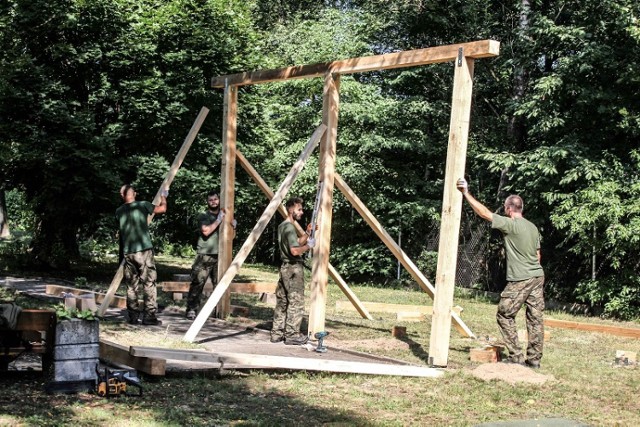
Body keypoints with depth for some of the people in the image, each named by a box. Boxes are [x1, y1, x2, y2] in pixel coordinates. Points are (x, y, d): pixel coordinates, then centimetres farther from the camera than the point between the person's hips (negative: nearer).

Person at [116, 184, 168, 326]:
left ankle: (133, 317, 12)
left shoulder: (119, 212, 9)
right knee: (149, 284, 0)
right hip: (144, 250, -4)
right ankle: (149, 316, -3)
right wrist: (163, 196, 26)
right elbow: (162, 208, 7)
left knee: (131, 286, 10)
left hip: (128, 253, 4)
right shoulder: (142, 205, -4)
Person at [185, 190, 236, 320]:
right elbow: (206, 231, -15)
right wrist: (218, 220, -13)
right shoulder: (203, 216, 2)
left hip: (220, 256, 4)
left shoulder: (224, 215, 17)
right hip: (204, 256, -4)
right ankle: (191, 309, -7)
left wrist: (233, 225, 0)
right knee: (197, 283, -9)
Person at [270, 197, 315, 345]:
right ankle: (292, 335, -4)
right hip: (293, 268, -10)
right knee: (296, 303, -6)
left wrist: (307, 233, 13)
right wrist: (309, 245, -9)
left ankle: (277, 333, 14)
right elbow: (295, 251, -23)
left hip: (285, 267, 10)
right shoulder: (290, 227, -15)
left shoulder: (282, 226, 16)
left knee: (282, 302, 11)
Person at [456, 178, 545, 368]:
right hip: (538, 276, 8)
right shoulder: (533, 227, 13)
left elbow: (484, 213, -10)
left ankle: (516, 356, 2)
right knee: (535, 318, 7)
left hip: (520, 280, -8)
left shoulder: (510, 224, -10)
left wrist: (466, 194, -5)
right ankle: (534, 358, 10)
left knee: (505, 315, 4)